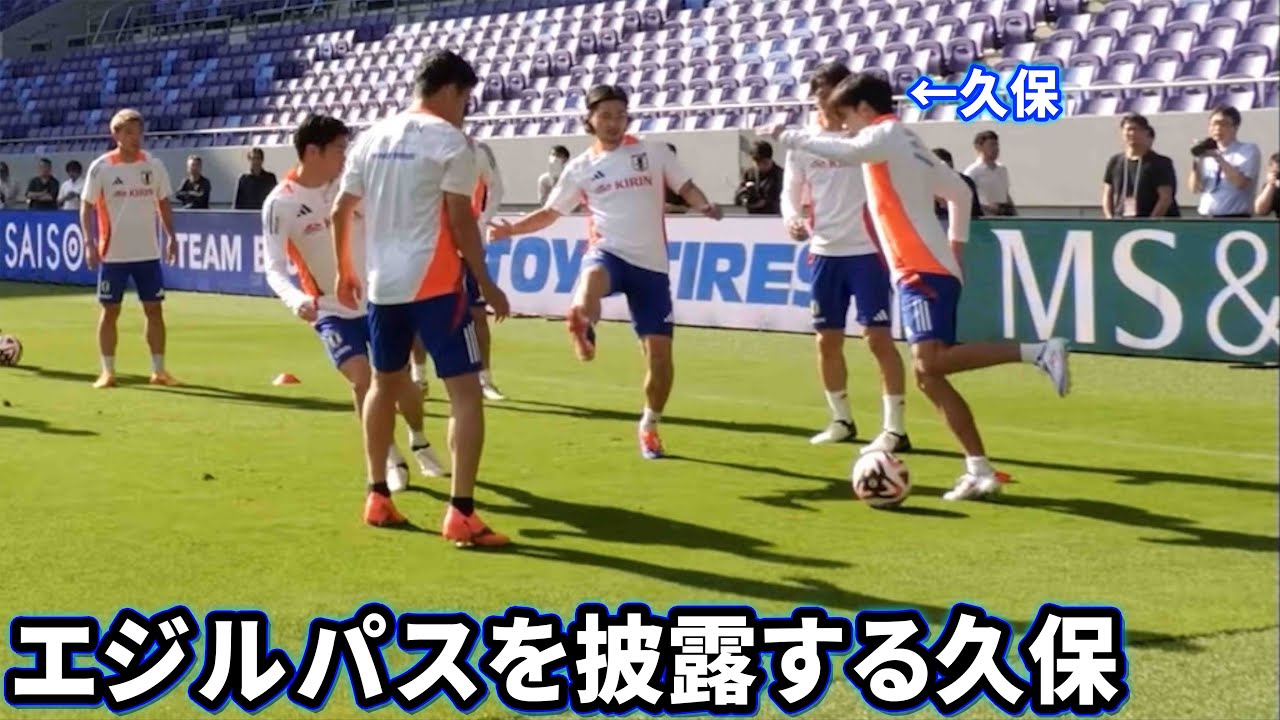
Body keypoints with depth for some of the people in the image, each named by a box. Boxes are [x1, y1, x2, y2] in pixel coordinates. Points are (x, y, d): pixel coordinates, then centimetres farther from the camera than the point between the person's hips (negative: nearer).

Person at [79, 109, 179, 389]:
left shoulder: (154, 166, 2)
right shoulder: (100, 168, -6)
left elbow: (163, 204, 12)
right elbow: (86, 207, -3)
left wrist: (171, 237, 1)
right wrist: (89, 243, -13)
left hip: (148, 253, 3)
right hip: (113, 254, -3)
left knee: (154, 309, 4)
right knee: (110, 311, 3)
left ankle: (159, 370, 12)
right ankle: (108, 371, 11)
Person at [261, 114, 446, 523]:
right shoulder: (280, 204, -19)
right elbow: (274, 268, -23)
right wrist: (297, 300, -41)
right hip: (331, 309, -3)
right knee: (362, 378, -17)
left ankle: (419, 444, 37)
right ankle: (392, 460, 4)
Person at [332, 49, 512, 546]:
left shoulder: (372, 136, 12)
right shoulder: (449, 139, -7)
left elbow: (340, 211, 15)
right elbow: (461, 220, -11)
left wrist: (345, 272, 26)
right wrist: (486, 285, -3)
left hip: (381, 283, 7)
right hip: (433, 284, -7)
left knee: (384, 383, 23)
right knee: (465, 391, -4)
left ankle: (377, 495, 29)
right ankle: (460, 513, -10)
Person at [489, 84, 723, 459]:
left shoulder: (654, 152, 6)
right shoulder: (580, 168, 8)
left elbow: (686, 188, 4)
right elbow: (549, 213, 13)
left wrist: (706, 207, -18)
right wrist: (512, 228, -2)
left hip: (651, 263, 0)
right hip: (609, 252, 0)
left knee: (660, 354, -1)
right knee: (592, 276, -42)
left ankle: (649, 426, 19)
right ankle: (583, 330, -61)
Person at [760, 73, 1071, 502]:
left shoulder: (887, 133, -3)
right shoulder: (905, 143, 24)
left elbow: (844, 152, -25)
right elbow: (960, 192, 29)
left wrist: (787, 136, -14)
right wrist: (956, 247, 24)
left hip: (923, 270, -10)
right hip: (928, 269, 10)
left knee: (930, 362, -24)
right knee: (928, 376, 5)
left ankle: (1036, 351, -24)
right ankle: (980, 471, 3)